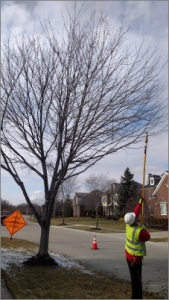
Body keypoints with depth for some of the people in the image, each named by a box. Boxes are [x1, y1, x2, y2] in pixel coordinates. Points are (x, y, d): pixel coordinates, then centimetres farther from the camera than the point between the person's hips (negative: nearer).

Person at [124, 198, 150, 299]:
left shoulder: (128, 225, -6)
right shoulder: (139, 231, -28)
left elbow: (135, 213, 7)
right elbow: (148, 237, -8)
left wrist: (140, 203, 14)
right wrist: (144, 228, 6)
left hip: (129, 256, 8)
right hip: (135, 258, -8)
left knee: (134, 278, 19)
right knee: (137, 280, 0)